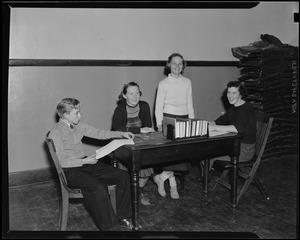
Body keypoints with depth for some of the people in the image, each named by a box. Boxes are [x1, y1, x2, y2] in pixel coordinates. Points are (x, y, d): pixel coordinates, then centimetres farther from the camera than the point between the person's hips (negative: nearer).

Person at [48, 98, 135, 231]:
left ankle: (121, 216, 6)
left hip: (85, 163, 8)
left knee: (123, 176, -5)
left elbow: (98, 133, 15)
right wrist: (84, 161, -18)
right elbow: (61, 162, -16)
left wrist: (121, 134, 8)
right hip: (70, 171, -8)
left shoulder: (78, 126, 9)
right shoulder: (56, 133, -13)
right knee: (98, 187, -34)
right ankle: (108, 226, -15)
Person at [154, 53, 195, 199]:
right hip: (168, 119, -4)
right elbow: (158, 107, -1)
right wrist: (160, 125, -9)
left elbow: (190, 104, 14)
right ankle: (172, 184, 2)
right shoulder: (163, 83, 1)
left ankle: (161, 177, 11)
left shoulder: (187, 82, 12)